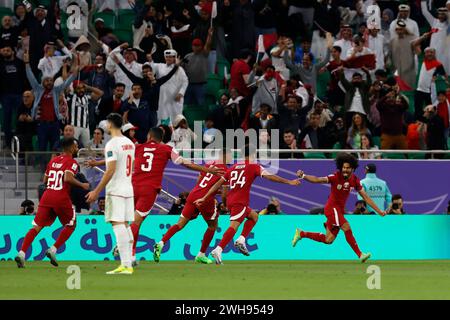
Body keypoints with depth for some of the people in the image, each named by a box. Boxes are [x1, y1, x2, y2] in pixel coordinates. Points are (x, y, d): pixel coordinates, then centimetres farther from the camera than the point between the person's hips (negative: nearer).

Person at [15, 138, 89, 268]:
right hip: (61, 198, -5)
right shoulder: (72, 162, -3)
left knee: (37, 227, 3)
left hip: (47, 196, 5)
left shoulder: (53, 161, 17)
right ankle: (53, 250, 0)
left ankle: (22, 253, -13)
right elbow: (68, 178, -20)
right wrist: (82, 185, -8)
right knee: (70, 225, 15)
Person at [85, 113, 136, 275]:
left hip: (115, 190, -8)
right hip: (128, 189, 8)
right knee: (125, 226, 13)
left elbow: (111, 170, -20)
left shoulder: (112, 144, -14)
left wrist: (96, 191, -17)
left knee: (118, 225, -11)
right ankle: (128, 264, 14)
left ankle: (125, 265, -19)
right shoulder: (129, 143, 12)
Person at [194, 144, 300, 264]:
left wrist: (204, 198, 15)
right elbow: (269, 176, -9)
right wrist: (288, 182, -8)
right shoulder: (254, 166, 2)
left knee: (254, 216, 25)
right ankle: (218, 250, -32)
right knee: (234, 226, -16)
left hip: (230, 200, 7)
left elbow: (218, 183, 15)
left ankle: (241, 240, 8)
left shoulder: (233, 167, 18)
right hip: (240, 202, -7)